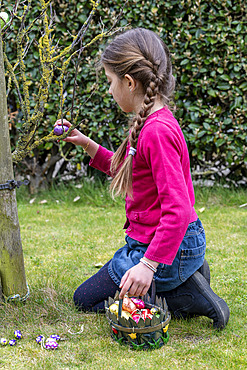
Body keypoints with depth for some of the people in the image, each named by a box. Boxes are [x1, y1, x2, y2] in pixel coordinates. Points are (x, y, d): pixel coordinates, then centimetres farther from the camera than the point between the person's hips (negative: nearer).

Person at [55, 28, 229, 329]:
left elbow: (177, 208, -32)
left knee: (85, 300, 8)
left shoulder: (157, 131, -27)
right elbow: (124, 170, 20)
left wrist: (148, 264, -35)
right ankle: (187, 278, 12)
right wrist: (86, 144, 11)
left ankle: (187, 298, -2)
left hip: (167, 248, -10)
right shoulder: (151, 122, 4)